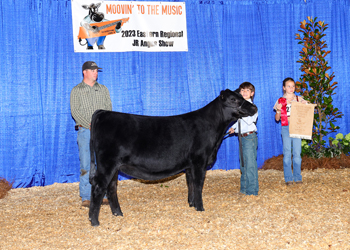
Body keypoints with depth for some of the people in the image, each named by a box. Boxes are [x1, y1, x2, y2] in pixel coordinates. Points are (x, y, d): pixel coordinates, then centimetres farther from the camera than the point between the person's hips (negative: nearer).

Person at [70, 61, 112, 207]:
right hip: (85, 131, -3)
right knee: (86, 165, -4)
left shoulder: (103, 89, 15)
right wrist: (90, 125, -13)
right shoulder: (76, 91, 5)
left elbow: (108, 108, 10)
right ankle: (86, 198, 1)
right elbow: (75, 111, -4)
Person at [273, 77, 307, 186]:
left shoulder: (299, 99, 9)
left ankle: (297, 177, 9)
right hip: (285, 128, 0)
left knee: (297, 153, 0)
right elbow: (277, 119, 7)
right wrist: (278, 110, -11)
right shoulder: (280, 101, 8)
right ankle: (288, 178, 5)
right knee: (287, 153, -1)